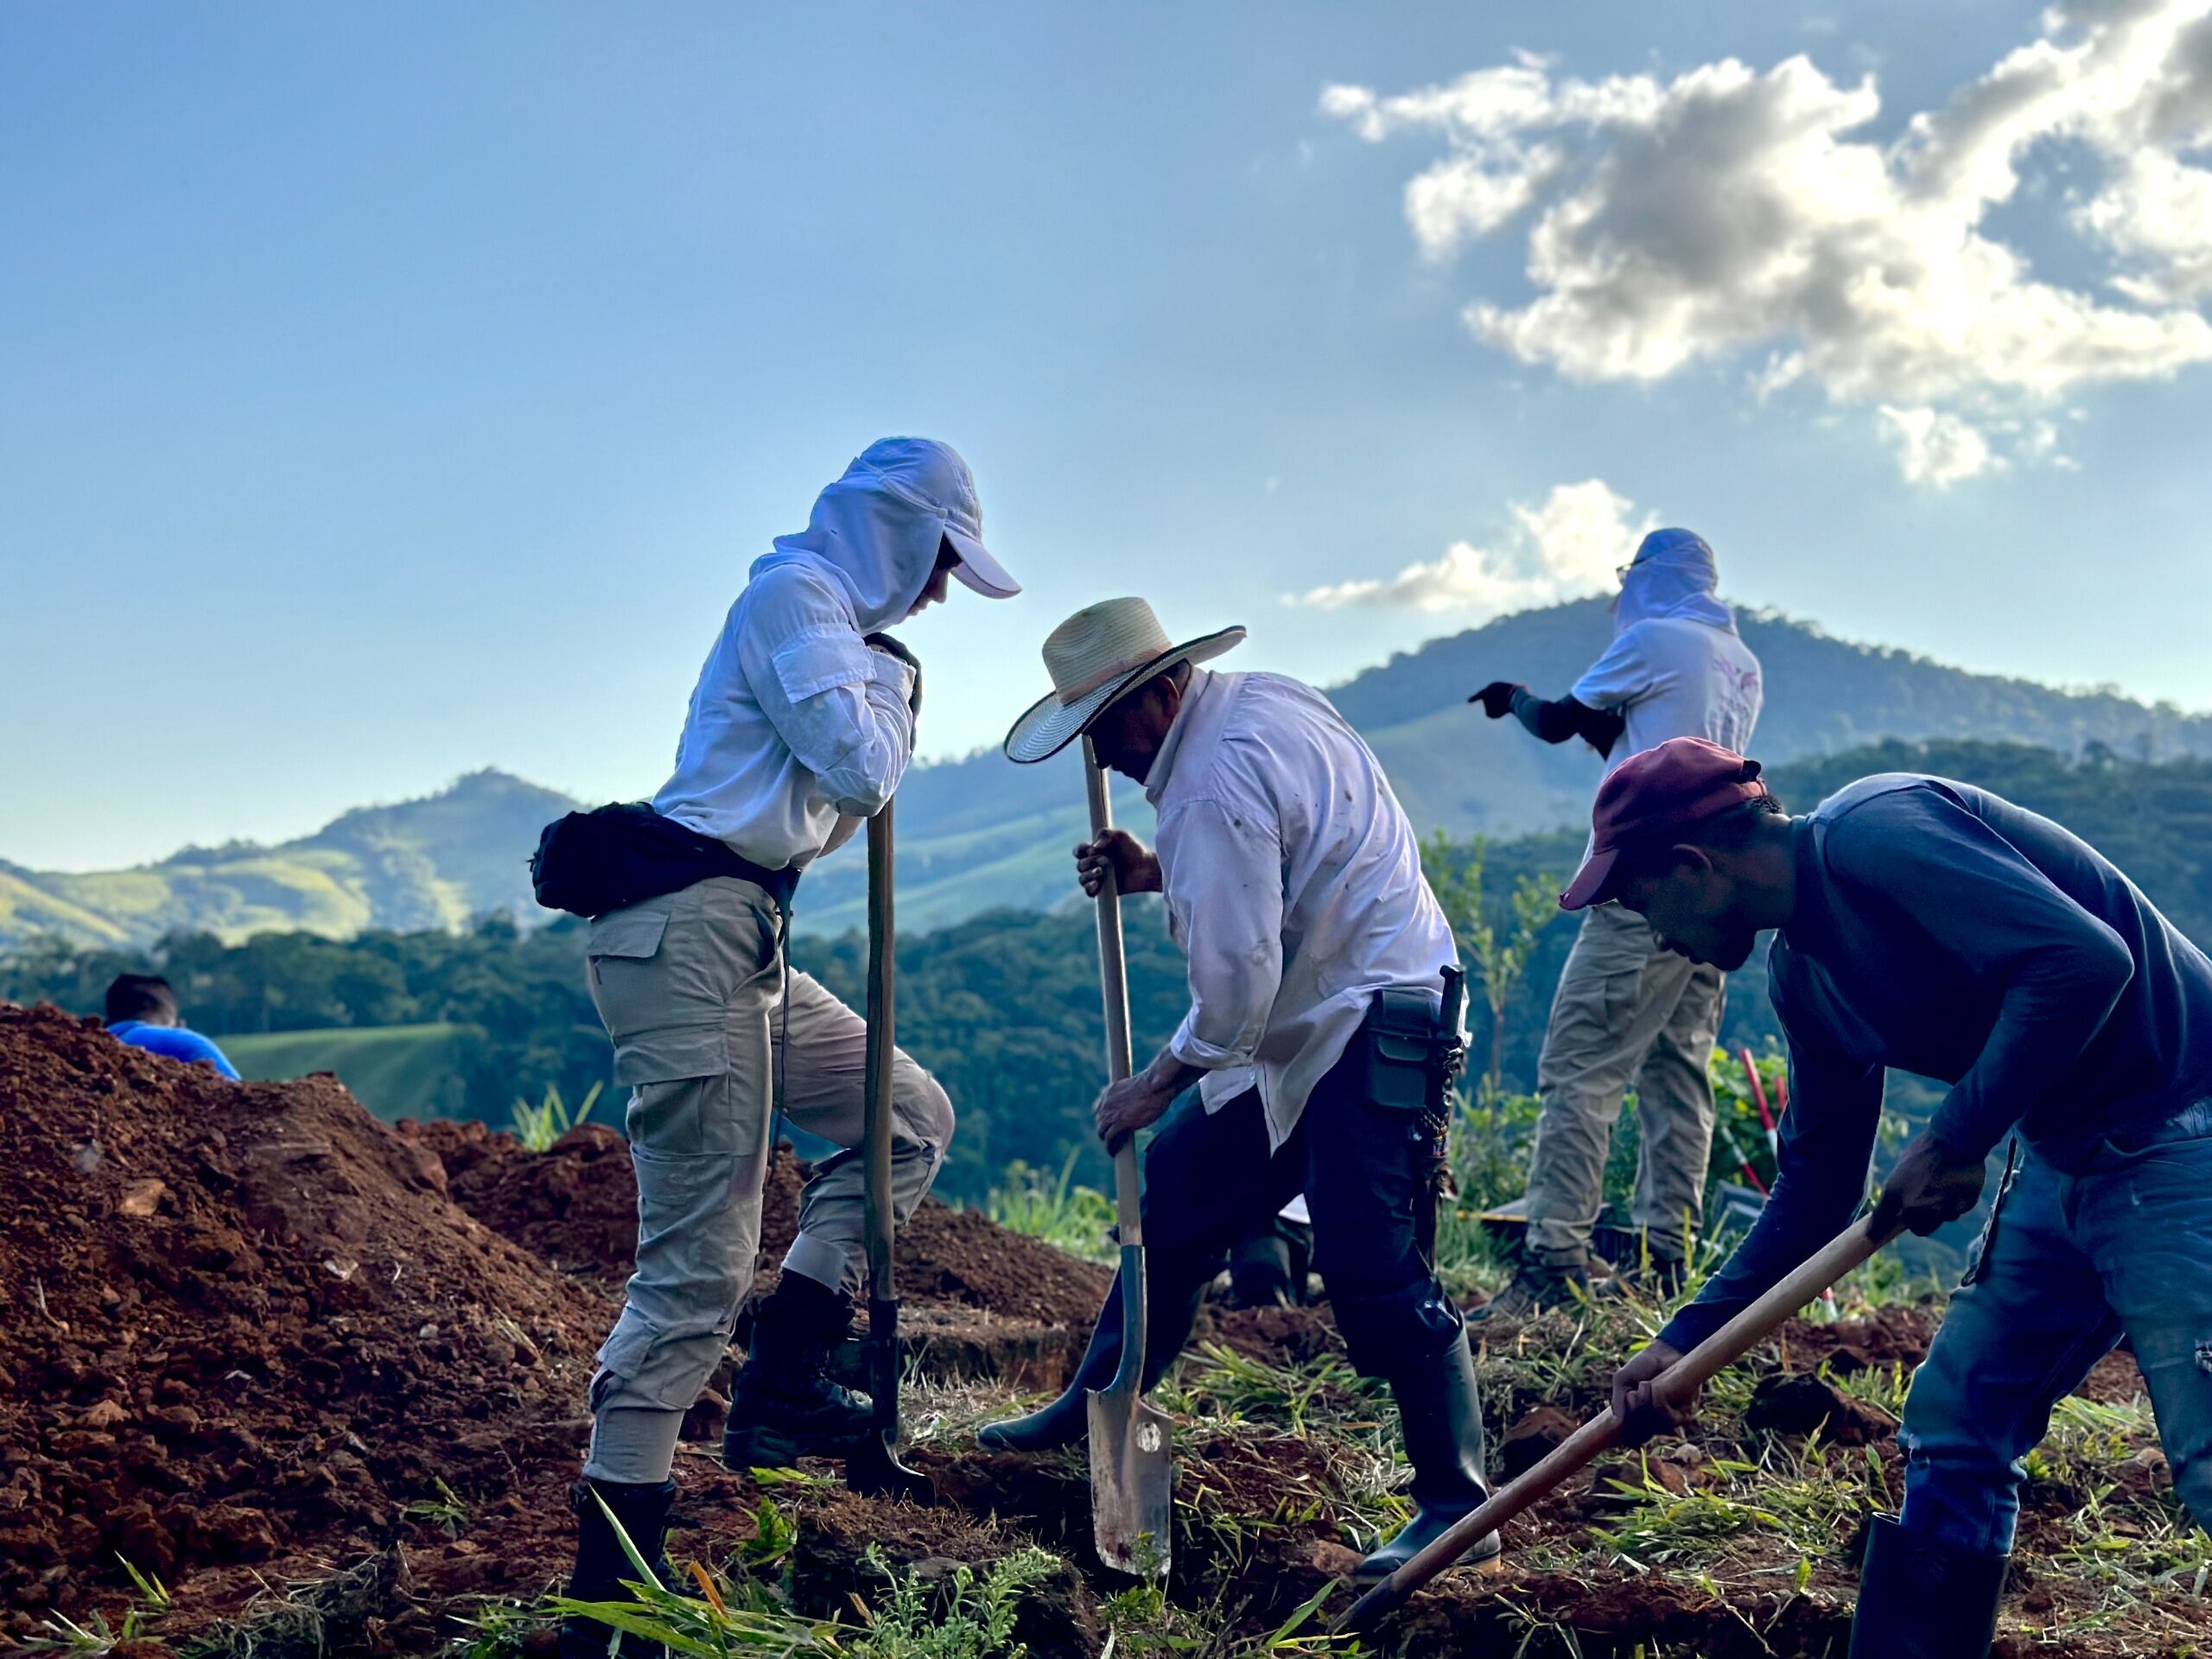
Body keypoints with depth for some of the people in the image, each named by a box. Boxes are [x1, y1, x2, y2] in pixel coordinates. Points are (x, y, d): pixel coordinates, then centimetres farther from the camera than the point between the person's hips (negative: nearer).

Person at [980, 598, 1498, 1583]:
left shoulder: (1214, 780, -22)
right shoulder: (1260, 698, 8)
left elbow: (1237, 976, -23)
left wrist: (1156, 1083, -8)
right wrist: (1155, 874, 5)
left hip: (1369, 1030, -11)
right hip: (1309, 1023, 11)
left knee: (1372, 1269, -12)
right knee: (1177, 1191, 14)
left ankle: (1456, 1505, -2)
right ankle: (1090, 1410, 27)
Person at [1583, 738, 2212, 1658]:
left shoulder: (1875, 832, -19)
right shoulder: (1802, 974, 9)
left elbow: (2085, 957, -29)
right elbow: (1817, 1186, 15)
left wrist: (1953, 1141, -22)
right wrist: (1686, 1339, 11)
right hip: (2063, 1160, 10)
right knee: (1951, 1432, 10)